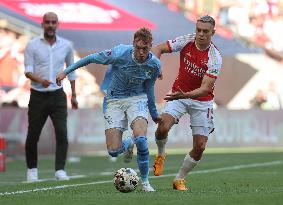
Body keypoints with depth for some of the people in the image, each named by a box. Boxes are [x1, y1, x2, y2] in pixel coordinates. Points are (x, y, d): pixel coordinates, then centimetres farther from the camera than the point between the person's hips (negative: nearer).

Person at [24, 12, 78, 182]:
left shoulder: (66, 45, 6)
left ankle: (60, 170, -8)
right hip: (38, 96, -1)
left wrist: (74, 95, 18)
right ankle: (32, 169, 21)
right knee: (33, 136, 5)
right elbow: (28, 71, -7)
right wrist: (40, 80, -27)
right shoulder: (32, 45, -2)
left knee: (62, 133, -12)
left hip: (58, 96, 1)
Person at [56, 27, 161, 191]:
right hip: (114, 101, 0)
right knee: (113, 151, -10)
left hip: (137, 99, 0)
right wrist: (66, 71, -2)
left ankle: (145, 182, -8)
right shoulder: (120, 53, -22)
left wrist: (154, 114, 17)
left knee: (141, 139, -28)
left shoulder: (154, 64, -12)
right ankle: (128, 145, 30)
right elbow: (92, 58, -7)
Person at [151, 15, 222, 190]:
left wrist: (185, 95, -43)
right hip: (179, 94, 1)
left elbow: (205, 89, -27)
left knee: (200, 147, -4)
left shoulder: (215, 58, -21)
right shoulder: (186, 41, -12)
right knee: (163, 127, -24)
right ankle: (161, 155, 8)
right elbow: (159, 48, -1)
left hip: (202, 100, -1)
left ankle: (180, 179, 17)